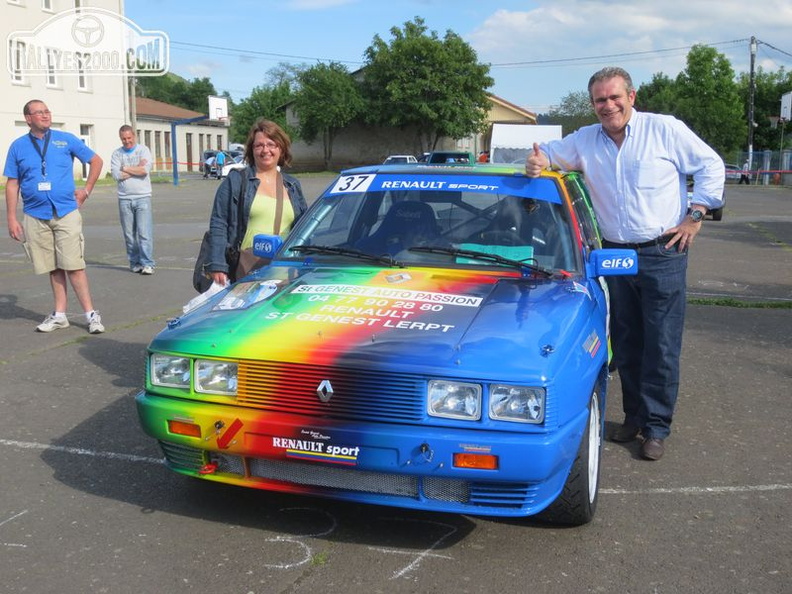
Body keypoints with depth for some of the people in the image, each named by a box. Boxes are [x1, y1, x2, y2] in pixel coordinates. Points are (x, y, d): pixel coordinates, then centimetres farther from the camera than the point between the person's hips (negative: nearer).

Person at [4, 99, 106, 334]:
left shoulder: (66, 139, 3)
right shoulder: (18, 146, 6)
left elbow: (96, 161, 12)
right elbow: (12, 184, 7)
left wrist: (86, 190, 6)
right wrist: (12, 219, 2)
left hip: (66, 212, -2)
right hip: (35, 216, 2)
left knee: (74, 266, -7)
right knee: (54, 268, 8)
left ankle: (91, 314, -3)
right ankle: (59, 315, 16)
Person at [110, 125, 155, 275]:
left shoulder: (143, 149, 3)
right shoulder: (117, 153, 9)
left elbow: (145, 170, -13)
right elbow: (116, 174, -5)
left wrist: (125, 168, -4)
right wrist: (136, 169, -6)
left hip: (143, 197, -2)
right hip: (124, 199, 2)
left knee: (145, 232, -8)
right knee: (129, 234, 3)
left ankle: (147, 263, -8)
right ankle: (135, 262, 11)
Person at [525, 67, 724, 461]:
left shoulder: (665, 129, -3)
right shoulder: (585, 140, 8)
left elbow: (711, 166, 2)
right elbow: (550, 151, 20)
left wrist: (695, 214, -6)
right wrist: (538, 160, -5)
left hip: (663, 255, -4)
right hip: (615, 255, 4)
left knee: (661, 346, -3)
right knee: (625, 343, 11)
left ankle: (657, 427, 6)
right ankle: (634, 415, 24)